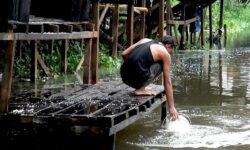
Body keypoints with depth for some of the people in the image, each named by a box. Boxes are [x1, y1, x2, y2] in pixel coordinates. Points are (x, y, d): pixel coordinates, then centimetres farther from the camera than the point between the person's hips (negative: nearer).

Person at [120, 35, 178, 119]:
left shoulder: (145, 40, 21)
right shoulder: (165, 54, 6)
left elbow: (124, 54, 17)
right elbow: (167, 82, 6)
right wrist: (171, 107, 10)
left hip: (124, 76, 7)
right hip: (137, 78, -7)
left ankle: (140, 87, 13)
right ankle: (141, 89, -1)